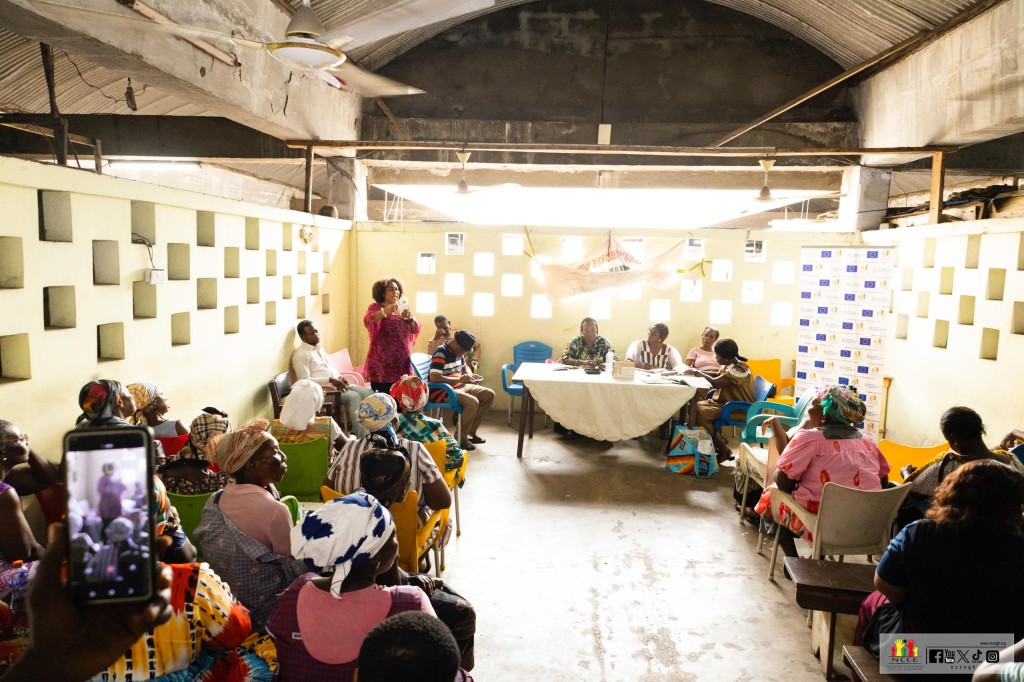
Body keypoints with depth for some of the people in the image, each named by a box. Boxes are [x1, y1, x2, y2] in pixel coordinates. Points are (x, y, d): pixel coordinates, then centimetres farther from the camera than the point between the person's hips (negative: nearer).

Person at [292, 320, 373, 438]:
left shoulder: (319, 348, 19)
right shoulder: (300, 354, -9)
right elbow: (305, 381, -18)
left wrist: (339, 377, 0)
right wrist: (330, 380, -21)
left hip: (334, 384, 9)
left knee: (367, 392, -9)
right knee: (354, 396, -29)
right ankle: (361, 437, -28)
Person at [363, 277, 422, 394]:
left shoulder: (404, 307, 14)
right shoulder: (376, 307, 0)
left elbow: (416, 330, 9)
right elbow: (368, 321, -21)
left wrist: (410, 318, -11)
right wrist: (385, 311, -36)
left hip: (402, 362, 4)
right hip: (382, 363, -4)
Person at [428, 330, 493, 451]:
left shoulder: (458, 352, 8)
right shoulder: (441, 353, -19)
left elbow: (464, 367, 27)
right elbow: (434, 378, -29)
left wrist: (470, 375, 2)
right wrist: (459, 379, -26)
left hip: (459, 386, 10)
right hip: (442, 391, -10)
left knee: (489, 395, 2)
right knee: (472, 402, -30)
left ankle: (471, 431, 6)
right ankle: (461, 439, -15)